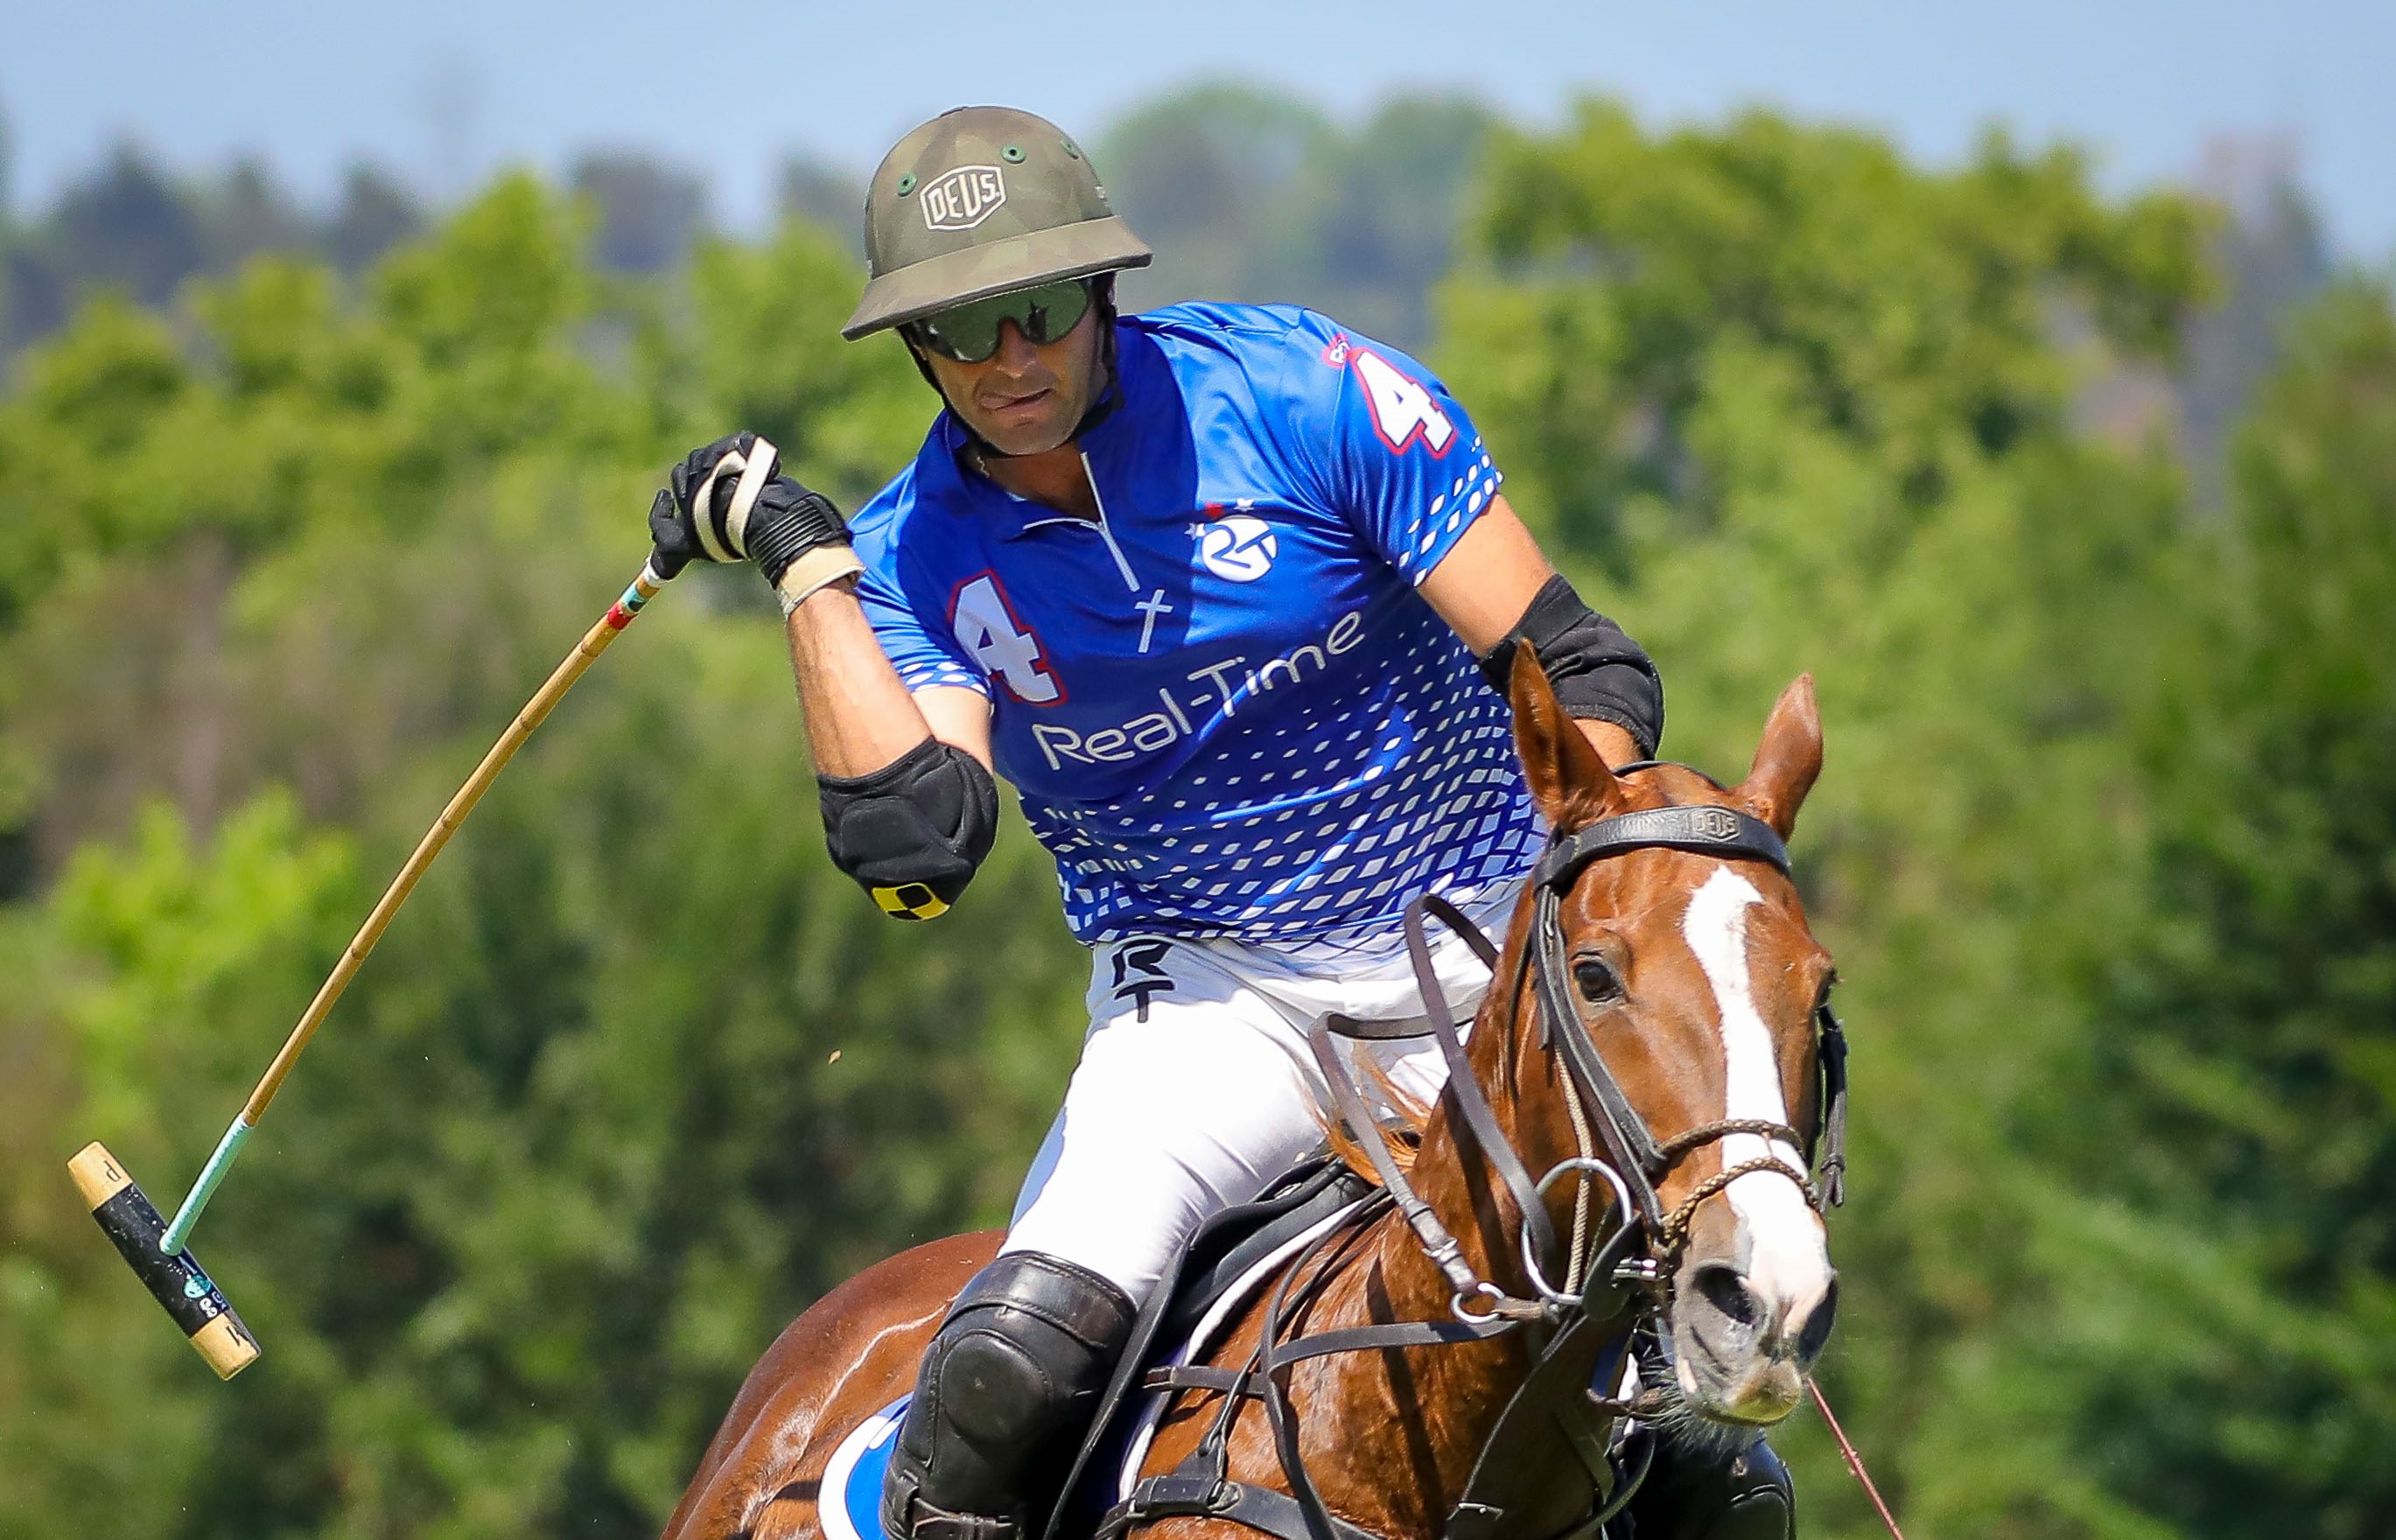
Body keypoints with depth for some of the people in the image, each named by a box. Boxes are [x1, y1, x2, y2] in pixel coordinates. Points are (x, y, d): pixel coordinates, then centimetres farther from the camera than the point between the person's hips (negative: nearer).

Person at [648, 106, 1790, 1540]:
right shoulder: (910, 560, -3)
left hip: (1490, 948, 0)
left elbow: (1584, 669, -9)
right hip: (1211, 992, 1)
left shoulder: (1305, 391, -10)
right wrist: (805, 562, -21)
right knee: (1018, 1362, -28)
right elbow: (918, 851, -21)